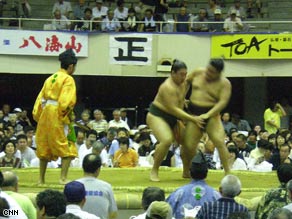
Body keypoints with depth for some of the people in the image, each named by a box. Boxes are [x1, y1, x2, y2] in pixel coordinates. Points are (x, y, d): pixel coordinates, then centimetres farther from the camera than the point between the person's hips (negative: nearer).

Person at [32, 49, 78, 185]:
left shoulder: (50, 78, 16)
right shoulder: (68, 79, -6)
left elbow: (40, 98, 13)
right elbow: (67, 101, -18)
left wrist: (38, 116, 15)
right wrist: (64, 113, -4)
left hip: (45, 115, 7)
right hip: (57, 117, -7)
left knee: (44, 149, 14)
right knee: (67, 150, -3)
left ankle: (41, 179, 18)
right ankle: (63, 178, -14)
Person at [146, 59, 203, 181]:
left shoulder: (183, 83, 0)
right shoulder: (168, 87, -26)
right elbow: (173, 110, -28)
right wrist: (192, 119, -28)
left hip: (173, 119, 9)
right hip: (157, 116, -9)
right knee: (167, 140, -31)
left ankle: (186, 171, 23)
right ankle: (154, 171, -17)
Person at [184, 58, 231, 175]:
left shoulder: (224, 83, -7)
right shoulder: (198, 73, 5)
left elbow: (223, 102, -17)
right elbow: (186, 81, 23)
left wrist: (207, 115, -28)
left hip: (211, 114, -3)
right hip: (193, 114, 3)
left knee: (219, 142, -19)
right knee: (189, 145, -5)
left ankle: (228, 173, -17)